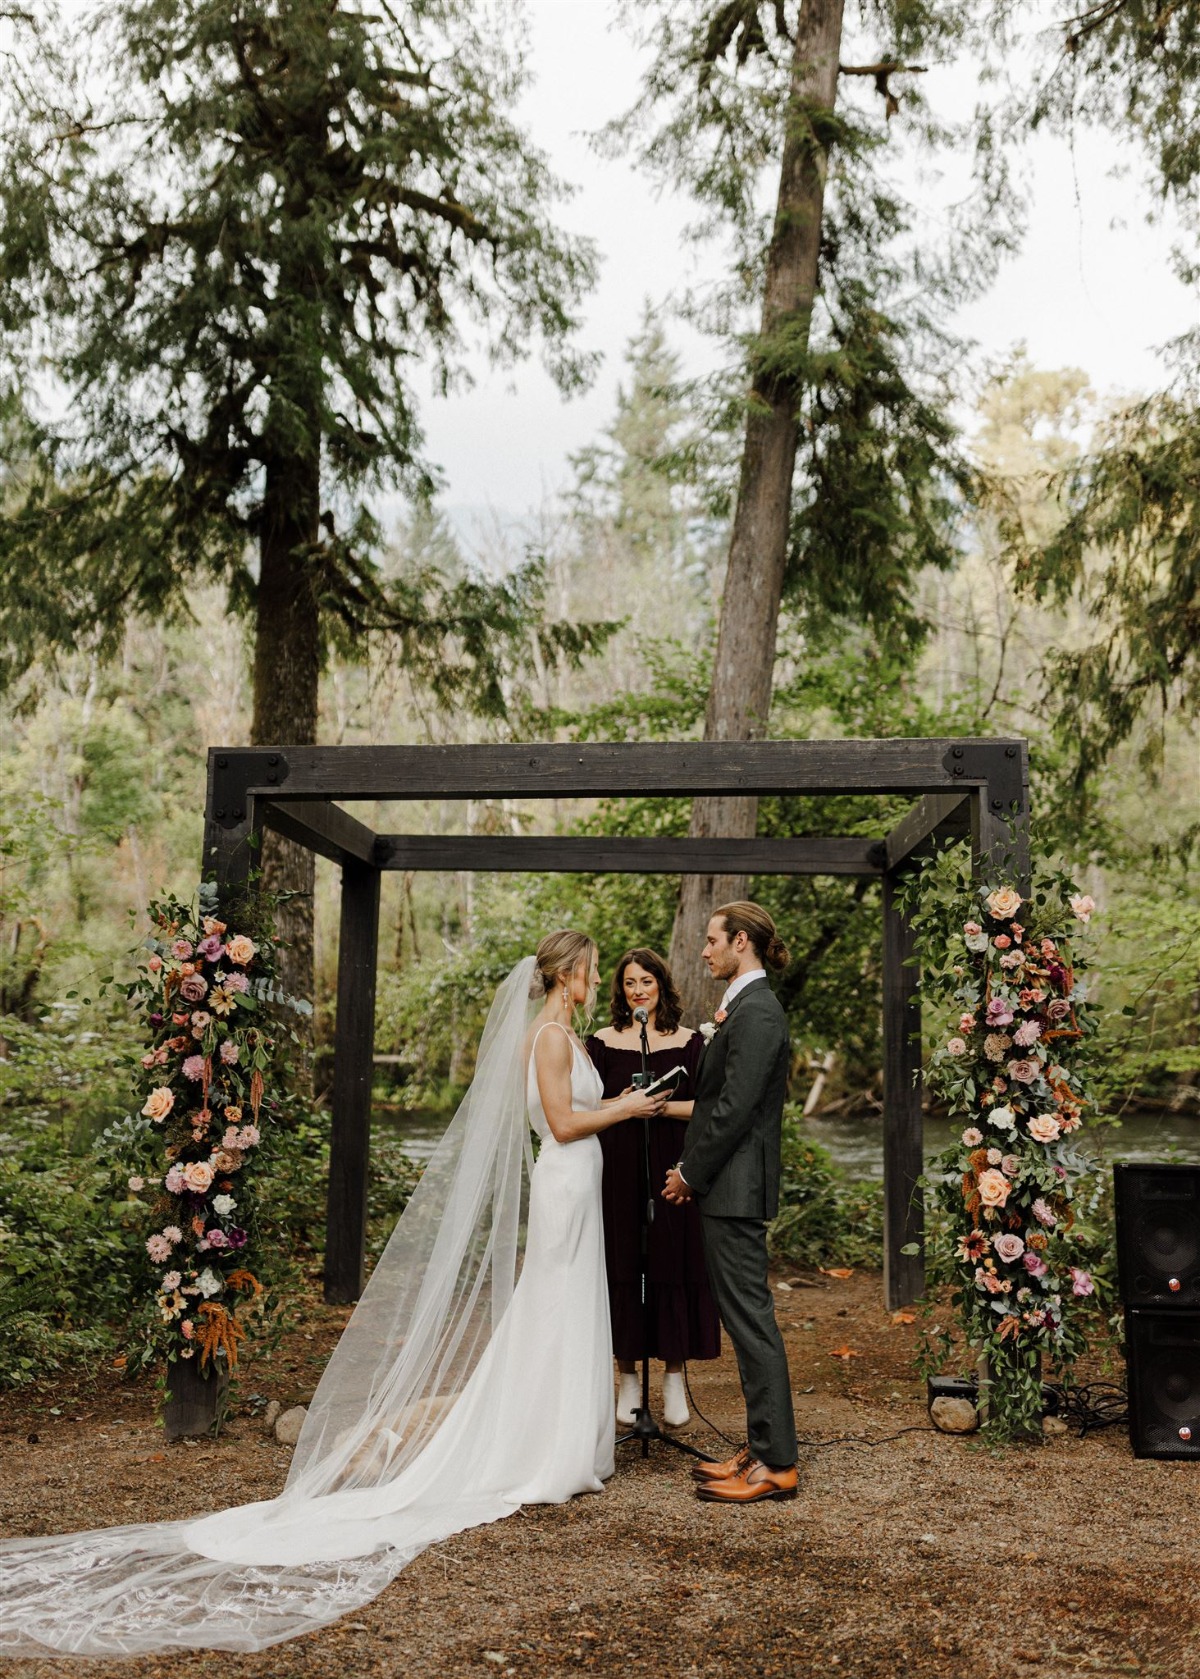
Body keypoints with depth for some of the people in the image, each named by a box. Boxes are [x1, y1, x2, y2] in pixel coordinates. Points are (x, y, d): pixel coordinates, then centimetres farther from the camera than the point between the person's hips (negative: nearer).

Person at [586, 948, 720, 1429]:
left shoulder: (689, 1041, 4)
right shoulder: (602, 1042, 4)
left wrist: (663, 1106, -14)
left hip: (673, 1171, 0)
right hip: (618, 1172, 0)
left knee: (674, 1269, 2)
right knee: (622, 1269, 3)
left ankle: (674, 1377, 15)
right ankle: (628, 1378, 15)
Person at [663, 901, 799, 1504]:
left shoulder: (756, 1012, -16)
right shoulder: (744, 1008, 16)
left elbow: (734, 1108, -21)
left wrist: (690, 1174, -13)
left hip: (734, 1186, -10)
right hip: (725, 1186, 10)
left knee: (751, 1318, -4)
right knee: (744, 1318, 14)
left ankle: (775, 1464, 3)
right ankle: (761, 1448, 23)